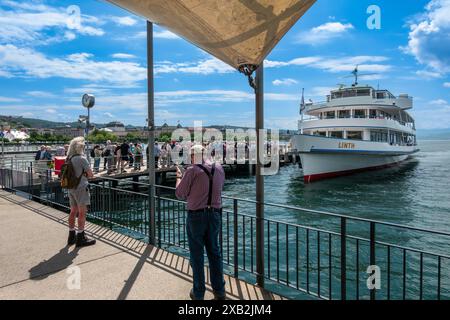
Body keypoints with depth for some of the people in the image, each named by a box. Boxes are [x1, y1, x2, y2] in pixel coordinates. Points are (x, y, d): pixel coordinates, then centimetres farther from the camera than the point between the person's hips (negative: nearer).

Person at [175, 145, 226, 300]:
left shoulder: (192, 171, -14)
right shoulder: (219, 168, 1)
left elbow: (180, 194, -6)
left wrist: (179, 177, 11)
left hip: (196, 216, -4)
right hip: (215, 214, 5)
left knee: (197, 255, 10)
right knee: (214, 253, 16)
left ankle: (198, 293, 22)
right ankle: (219, 291, 26)